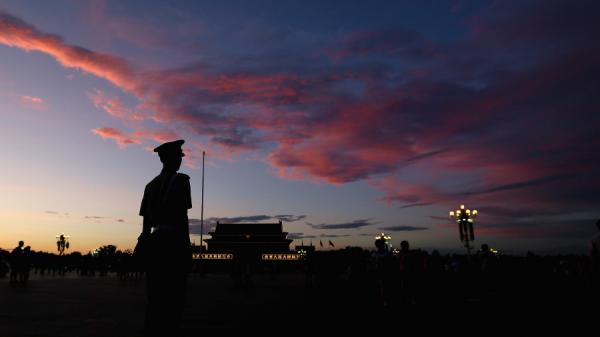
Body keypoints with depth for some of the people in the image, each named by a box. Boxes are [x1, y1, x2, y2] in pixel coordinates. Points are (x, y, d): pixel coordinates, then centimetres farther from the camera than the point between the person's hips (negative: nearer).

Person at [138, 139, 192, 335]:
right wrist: (187, 246, -11)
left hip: (156, 240, 8)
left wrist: (146, 237, 18)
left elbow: (146, 218, 14)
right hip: (174, 240, -7)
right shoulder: (181, 180, -6)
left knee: (155, 294, 12)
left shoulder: (151, 184, 16)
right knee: (173, 295, -3)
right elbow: (182, 215, -12)